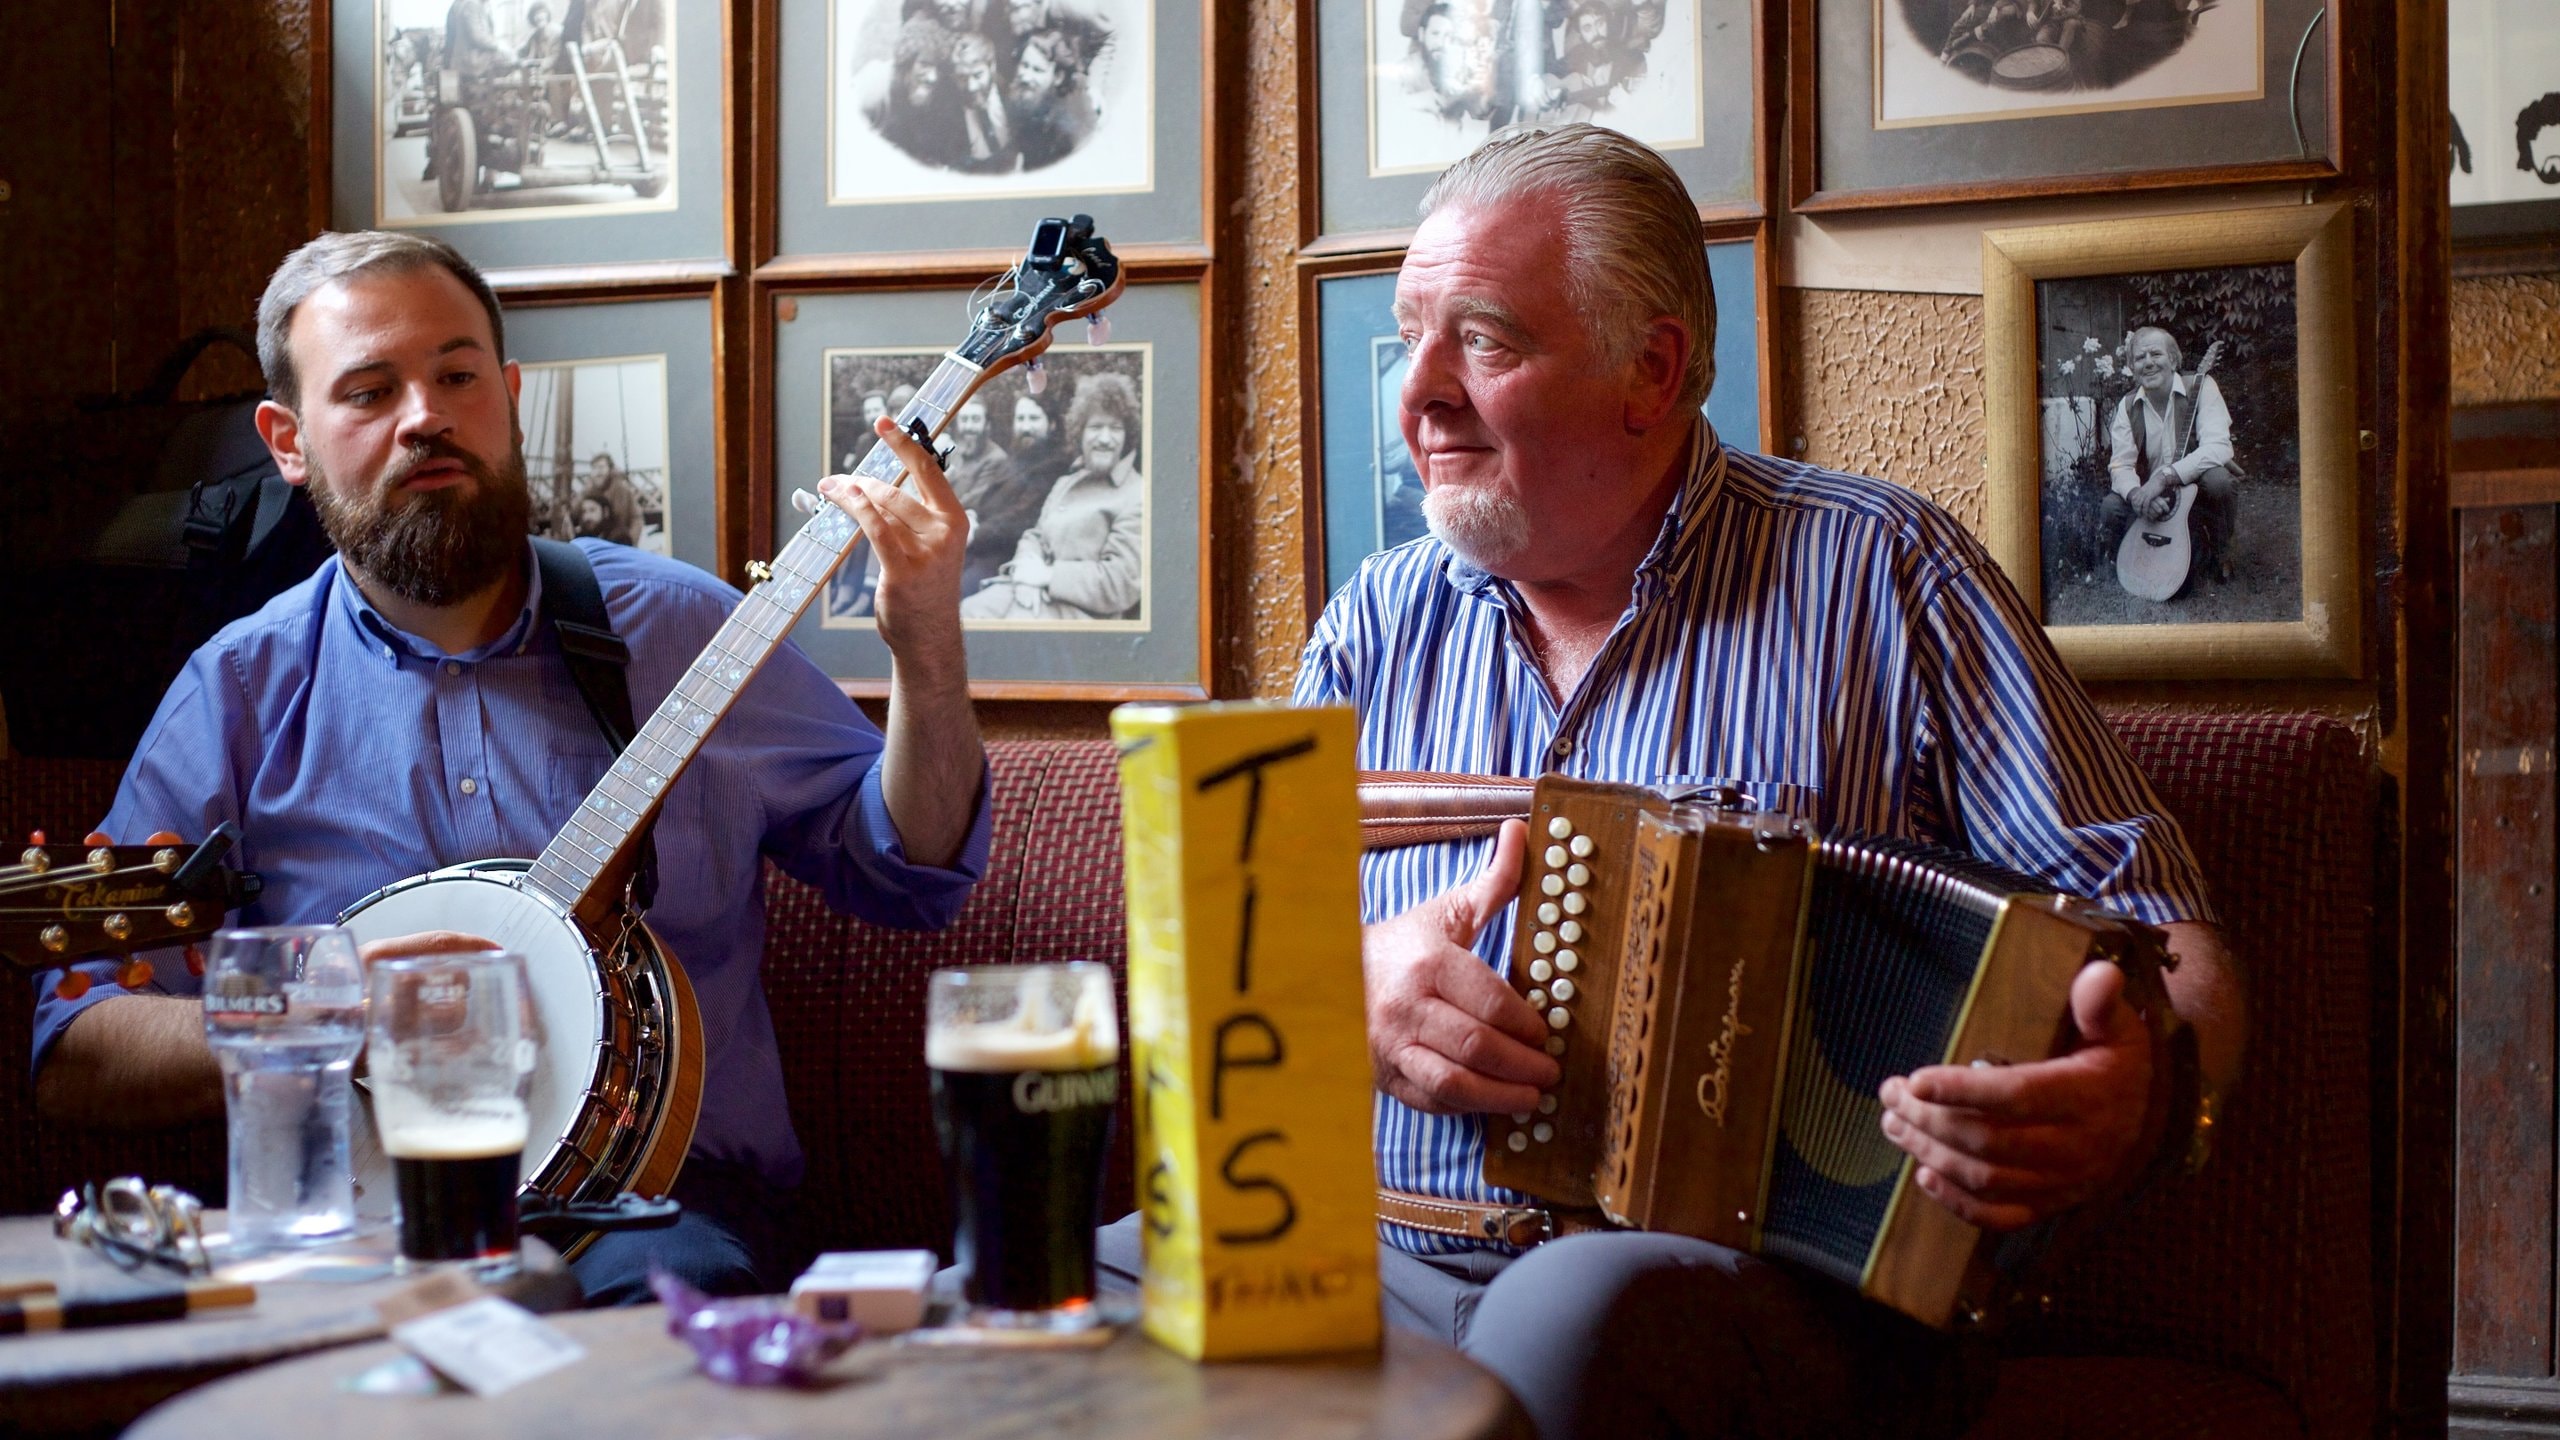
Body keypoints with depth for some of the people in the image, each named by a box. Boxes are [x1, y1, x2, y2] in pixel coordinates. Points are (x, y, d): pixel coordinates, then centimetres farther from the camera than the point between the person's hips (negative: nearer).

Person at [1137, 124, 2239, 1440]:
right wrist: (1348, 989, -9)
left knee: (1576, 1320, -36)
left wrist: (2137, 1097, -24)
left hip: (1775, 1288, -2)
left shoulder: (1876, 577, 4)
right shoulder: (1382, 621, 16)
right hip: (1390, 1266, 3)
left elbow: (2164, 943, -1)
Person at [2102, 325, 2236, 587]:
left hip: (2198, 495, -2)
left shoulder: (2200, 388, -11)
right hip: (2153, 505, 2)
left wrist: (2164, 476, -36)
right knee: (2110, 508, -25)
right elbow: (2121, 466, -6)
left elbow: (2219, 448, -25)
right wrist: (2136, 494, -31)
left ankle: (2219, 558, -8)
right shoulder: (2127, 407, 1)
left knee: (2216, 477, -35)